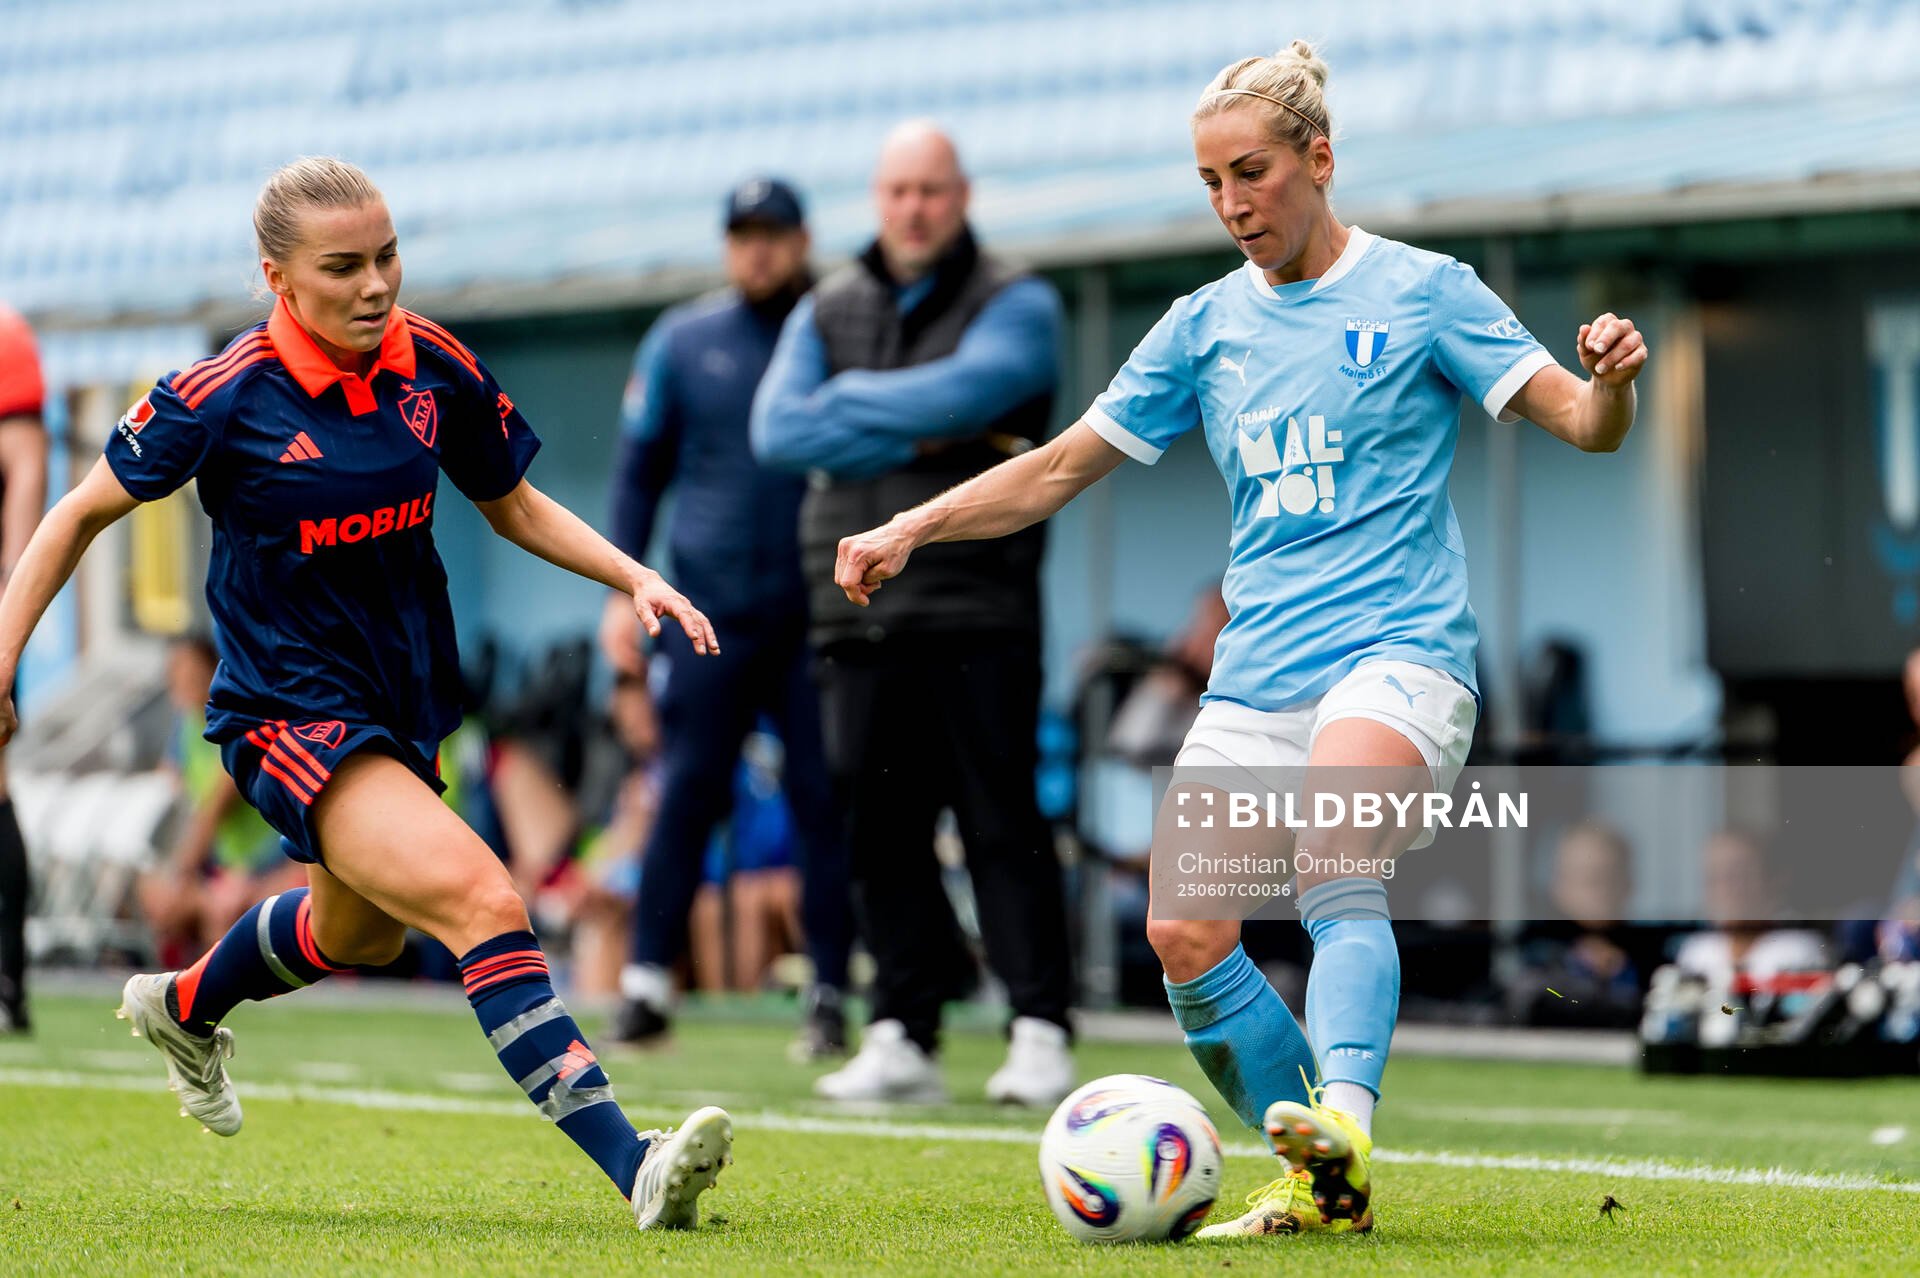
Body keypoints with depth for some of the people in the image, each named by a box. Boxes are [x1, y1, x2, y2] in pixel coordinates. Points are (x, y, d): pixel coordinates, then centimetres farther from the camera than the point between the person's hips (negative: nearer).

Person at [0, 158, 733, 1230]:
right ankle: (632, 1166, -34)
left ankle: (186, 1007, 61)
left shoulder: (438, 368, -5)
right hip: (290, 714, -7)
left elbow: (513, 504, 11)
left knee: (360, 935, 30)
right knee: (482, 901, -27)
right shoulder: (228, 396, -18)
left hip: (405, 703, 7)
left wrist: (634, 577, -3)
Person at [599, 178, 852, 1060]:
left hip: (818, 613, 0)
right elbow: (640, 468, 10)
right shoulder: (681, 341, 8)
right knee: (687, 793, -5)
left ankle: (829, 993, 4)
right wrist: (622, 590, 2)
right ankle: (647, 982, -3)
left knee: (826, 802, -1)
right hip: (710, 613, 0)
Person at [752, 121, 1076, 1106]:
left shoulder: (1017, 307, 3)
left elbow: (963, 391, -17)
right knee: (881, 830, 2)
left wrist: (848, 399, -3)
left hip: (978, 611, -4)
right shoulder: (827, 312, 15)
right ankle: (903, 1035, 7)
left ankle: (1039, 1032, -7)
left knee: (1002, 823, -8)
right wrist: (918, 438, -9)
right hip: (859, 611, 4)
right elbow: (777, 431, -1)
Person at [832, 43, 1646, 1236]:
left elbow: (1584, 423, -4)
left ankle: (1342, 1119, -47)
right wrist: (909, 530, 9)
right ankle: (1319, 1183, 5)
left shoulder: (1420, 290, 1)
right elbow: (1061, 468, 20)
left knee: (1332, 857, -32)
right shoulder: (1207, 325, 14)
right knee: (1184, 936, -8)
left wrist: (1609, 379, -27)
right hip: (1255, 676, 5)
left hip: (1399, 652, -5)